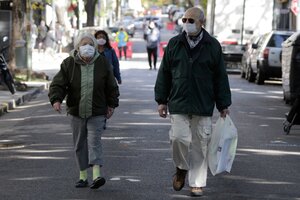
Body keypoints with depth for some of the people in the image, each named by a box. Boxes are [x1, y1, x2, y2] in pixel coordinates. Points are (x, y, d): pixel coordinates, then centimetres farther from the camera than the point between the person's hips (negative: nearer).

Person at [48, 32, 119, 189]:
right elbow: (58, 84, -6)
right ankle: (83, 176, 16)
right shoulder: (69, 64, -4)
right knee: (80, 144, 7)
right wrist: (56, 99, -22)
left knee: (94, 141, -13)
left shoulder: (102, 63, -2)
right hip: (76, 112, 2)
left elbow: (111, 86, 8)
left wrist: (111, 104, 6)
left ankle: (96, 175, -20)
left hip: (97, 112, -2)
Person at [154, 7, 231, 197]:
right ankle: (181, 169, 18)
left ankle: (197, 183, 13)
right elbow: (164, 73, 11)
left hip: (203, 106, 0)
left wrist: (223, 105, 5)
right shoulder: (174, 44, 5)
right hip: (178, 104, 1)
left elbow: (221, 77, 6)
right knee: (179, 138, -11)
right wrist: (162, 100, 8)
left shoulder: (213, 46, 2)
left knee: (200, 144, 2)